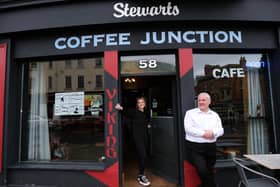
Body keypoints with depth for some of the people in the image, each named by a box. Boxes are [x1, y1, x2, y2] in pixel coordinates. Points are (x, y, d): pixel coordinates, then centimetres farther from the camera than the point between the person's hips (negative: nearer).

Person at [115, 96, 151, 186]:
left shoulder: (146, 113, 10)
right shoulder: (134, 111, -10)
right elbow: (127, 112, -33)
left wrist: (147, 125, 12)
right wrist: (121, 108, -51)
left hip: (144, 136, 6)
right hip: (137, 136, -6)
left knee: (141, 156, 13)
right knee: (143, 156, -11)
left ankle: (141, 175, 27)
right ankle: (141, 176, 6)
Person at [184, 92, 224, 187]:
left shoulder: (215, 115, 14)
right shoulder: (190, 113, 2)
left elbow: (221, 130, 6)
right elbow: (188, 128, -11)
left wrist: (213, 132, -15)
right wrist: (203, 133, -17)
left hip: (211, 147, 4)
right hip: (194, 147, -4)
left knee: (209, 171, 10)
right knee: (203, 171, -18)